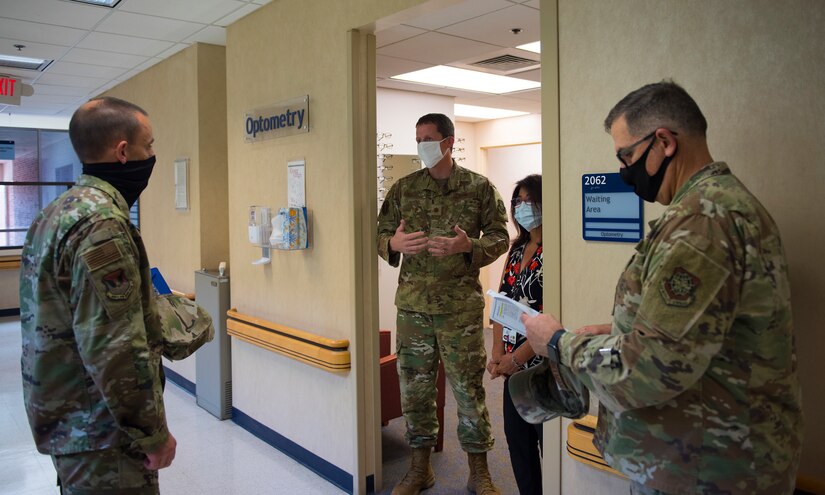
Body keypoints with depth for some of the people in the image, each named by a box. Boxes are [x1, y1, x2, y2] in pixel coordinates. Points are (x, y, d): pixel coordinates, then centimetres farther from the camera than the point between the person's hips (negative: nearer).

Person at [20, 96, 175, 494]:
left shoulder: (57, 212, 9)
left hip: (63, 420, 10)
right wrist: (154, 434, -18)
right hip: (100, 433, -10)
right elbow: (113, 349, -27)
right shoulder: (102, 223, -23)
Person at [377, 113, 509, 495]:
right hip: (412, 305, 3)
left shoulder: (479, 187, 1)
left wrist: (468, 246, -18)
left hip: (462, 305, -2)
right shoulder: (403, 188, 8)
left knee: (469, 387, 4)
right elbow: (381, 234, 10)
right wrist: (394, 243, -13)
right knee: (415, 385, 10)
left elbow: (499, 236, 1)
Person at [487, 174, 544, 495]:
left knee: (548, 443, 6)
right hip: (514, 365, 7)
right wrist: (497, 354, 1)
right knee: (517, 438, 16)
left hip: (543, 363, -7)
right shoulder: (517, 250, 11)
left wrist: (517, 357, -16)